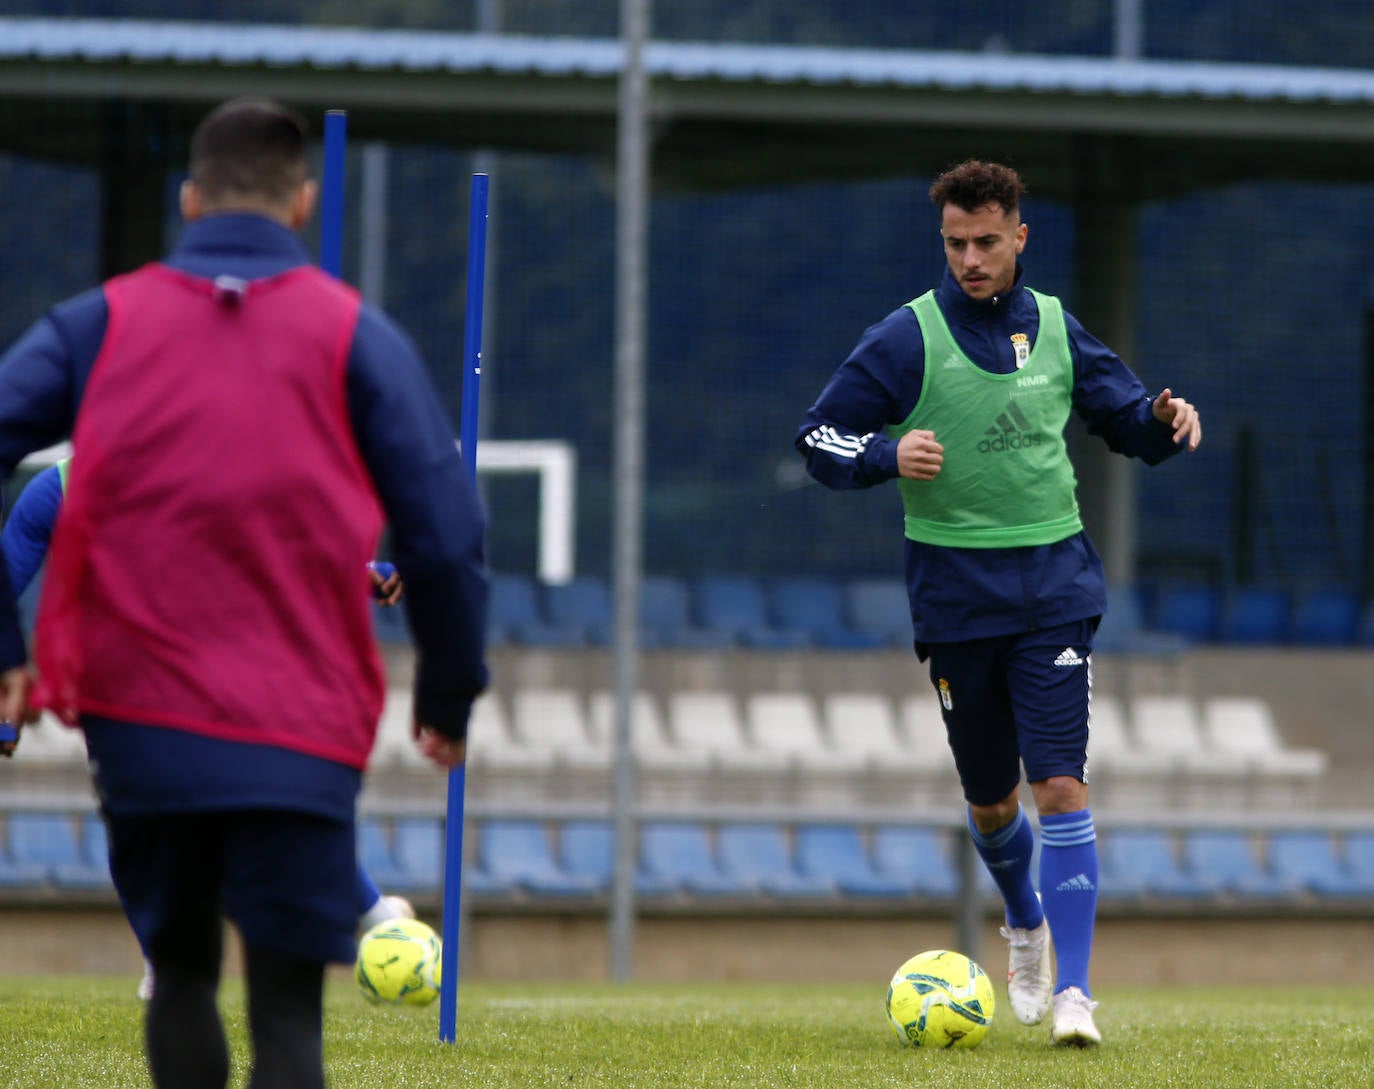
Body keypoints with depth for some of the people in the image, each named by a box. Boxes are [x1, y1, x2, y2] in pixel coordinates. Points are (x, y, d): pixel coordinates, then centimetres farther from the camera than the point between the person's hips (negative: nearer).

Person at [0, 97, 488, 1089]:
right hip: (300, 737, -2)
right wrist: (449, 699, 11)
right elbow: (446, 535, -2)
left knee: (180, 972, 20)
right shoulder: (357, 336, 2)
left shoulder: (100, 323, 7)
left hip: (137, 719, 2)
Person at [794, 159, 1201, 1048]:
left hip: (1054, 582, 1)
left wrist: (1164, 420, -6)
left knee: (1061, 784, -12)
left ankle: (1072, 988, -15)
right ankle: (1026, 924, 42)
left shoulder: (1055, 330, 5)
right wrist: (888, 455, -23)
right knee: (991, 799, 11)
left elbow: (1123, 416, 17)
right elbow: (820, 439, -3)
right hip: (956, 592, -1)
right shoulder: (908, 338, -4)